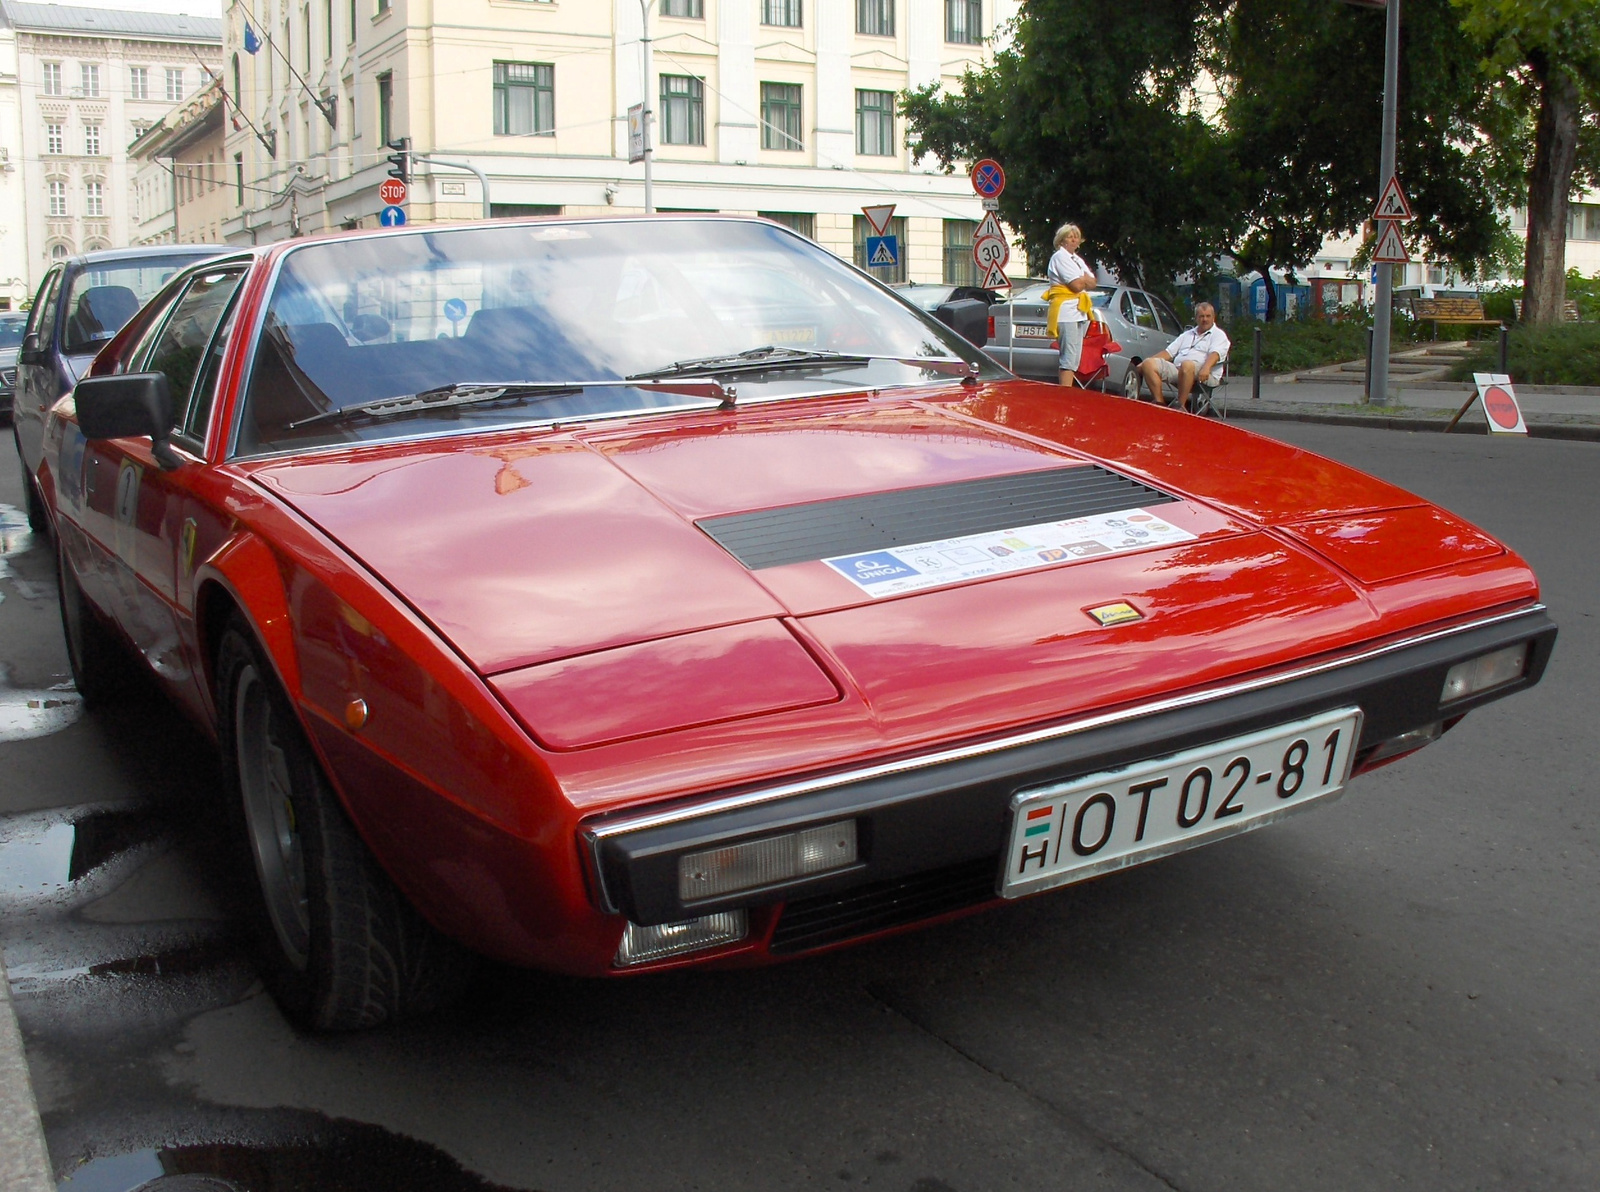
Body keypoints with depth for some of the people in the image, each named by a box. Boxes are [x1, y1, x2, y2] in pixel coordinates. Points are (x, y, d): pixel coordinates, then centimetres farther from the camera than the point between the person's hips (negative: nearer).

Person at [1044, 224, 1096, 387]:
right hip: (1066, 311, -9)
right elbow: (1077, 285, -14)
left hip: (1080, 312, 9)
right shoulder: (1060, 257, -6)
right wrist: (1085, 279, 7)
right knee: (1069, 358, -16)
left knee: (1073, 358, 6)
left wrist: (1082, 278, -5)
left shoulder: (1078, 259, 22)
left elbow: (1092, 283, 15)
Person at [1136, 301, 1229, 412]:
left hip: (1202, 375, -6)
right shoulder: (1187, 335, 32)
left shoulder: (1219, 335, 12)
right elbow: (1168, 353, 27)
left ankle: (1181, 406, -34)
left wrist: (1206, 368, -31)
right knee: (1149, 363, -15)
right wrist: (1142, 363, 15)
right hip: (1176, 369, 6)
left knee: (1187, 365, -41)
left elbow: (1215, 354, -8)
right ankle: (1160, 404, -23)